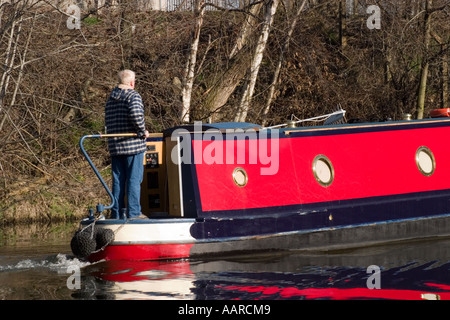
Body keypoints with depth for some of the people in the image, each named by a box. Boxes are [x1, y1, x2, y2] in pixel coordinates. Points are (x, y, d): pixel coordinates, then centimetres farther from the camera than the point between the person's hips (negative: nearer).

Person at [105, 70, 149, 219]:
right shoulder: (133, 96, -8)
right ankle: (133, 212, -5)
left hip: (115, 147, 7)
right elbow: (136, 114, -24)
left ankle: (116, 212, 11)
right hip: (133, 145, -6)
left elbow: (108, 122, 15)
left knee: (118, 180, 10)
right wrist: (142, 131, -12)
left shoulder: (110, 99, 15)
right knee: (134, 179, -3)